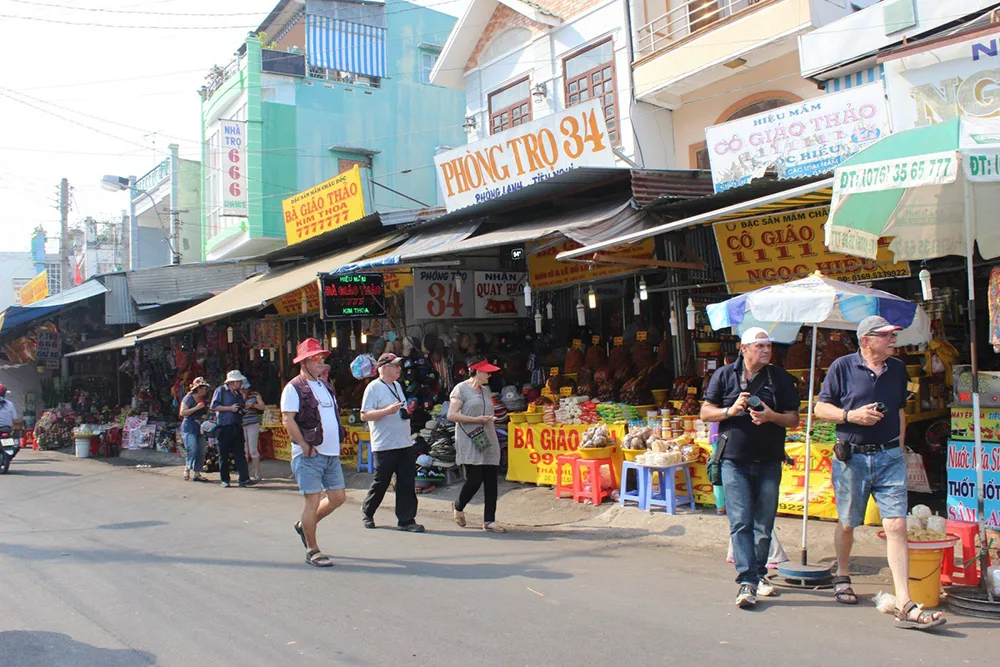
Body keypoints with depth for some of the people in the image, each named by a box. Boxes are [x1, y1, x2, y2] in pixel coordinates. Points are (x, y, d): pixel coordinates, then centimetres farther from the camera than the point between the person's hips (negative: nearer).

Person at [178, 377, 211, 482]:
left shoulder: (202, 400, 18)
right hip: (189, 427, -7)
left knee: (201, 452, 0)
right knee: (192, 449, -18)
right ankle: (187, 469, 2)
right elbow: (183, 412, -13)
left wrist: (206, 415, 9)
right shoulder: (189, 398, -4)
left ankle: (197, 474, 5)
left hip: (199, 428, 7)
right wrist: (197, 408, -18)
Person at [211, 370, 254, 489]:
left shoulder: (239, 394, 19)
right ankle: (225, 480, 12)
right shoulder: (220, 391, 0)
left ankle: (244, 479, -7)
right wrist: (230, 408, -12)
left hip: (237, 427, 5)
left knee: (240, 454, -2)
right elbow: (214, 406, -8)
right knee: (224, 455, 3)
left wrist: (241, 410, 7)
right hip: (224, 427, -5)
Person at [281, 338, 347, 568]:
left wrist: (336, 444, 14)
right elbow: (288, 420, -15)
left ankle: (305, 525, 30)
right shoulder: (294, 388, -8)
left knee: (338, 496, 9)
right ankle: (312, 550, 9)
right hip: (309, 455, -8)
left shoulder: (326, 386, 16)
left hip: (331, 454, 8)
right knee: (313, 500, -3)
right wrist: (305, 446, -15)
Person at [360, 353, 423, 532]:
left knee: (407, 484, 2)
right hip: (384, 446, -7)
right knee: (380, 483, 5)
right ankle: (367, 512, 28)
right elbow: (364, 415, -16)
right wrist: (388, 410, -24)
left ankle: (406, 520, 6)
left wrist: (407, 409, 14)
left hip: (405, 444, 7)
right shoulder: (374, 387, -9)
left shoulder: (397, 385, 16)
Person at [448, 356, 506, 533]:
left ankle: (489, 521, 6)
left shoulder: (485, 390, 18)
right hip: (470, 443, -7)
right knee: (474, 479, -9)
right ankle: (458, 508, 18)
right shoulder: (461, 389, -4)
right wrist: (476, 420, -15)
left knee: (491, 482, 1)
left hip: (489, 442, 7)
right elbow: (451, 415, -11)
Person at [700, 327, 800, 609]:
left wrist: (771, 416, -13)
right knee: (740, 523, -9)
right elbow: (705, 413, 6)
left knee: (764, 524, 9)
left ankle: (759, 573, 27)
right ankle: (747, 581, -10)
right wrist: (731, 410, -12)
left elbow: (794, 419, 7)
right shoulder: (724, 375, 4)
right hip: (735, 462, -2)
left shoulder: (781, 378, 6)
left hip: (769, 462, 2)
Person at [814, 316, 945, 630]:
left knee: (896, 526, -8)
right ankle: (842, 577, 39)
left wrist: (899, 449, 14)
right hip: (852, 458, -2)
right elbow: (821, 408, 1)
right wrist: (851, 415, -15)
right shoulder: (843, 366, -3)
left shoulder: (898, 369, 10)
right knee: (847, 524, 12)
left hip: (889, 457, 2)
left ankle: (905, 606, -10)